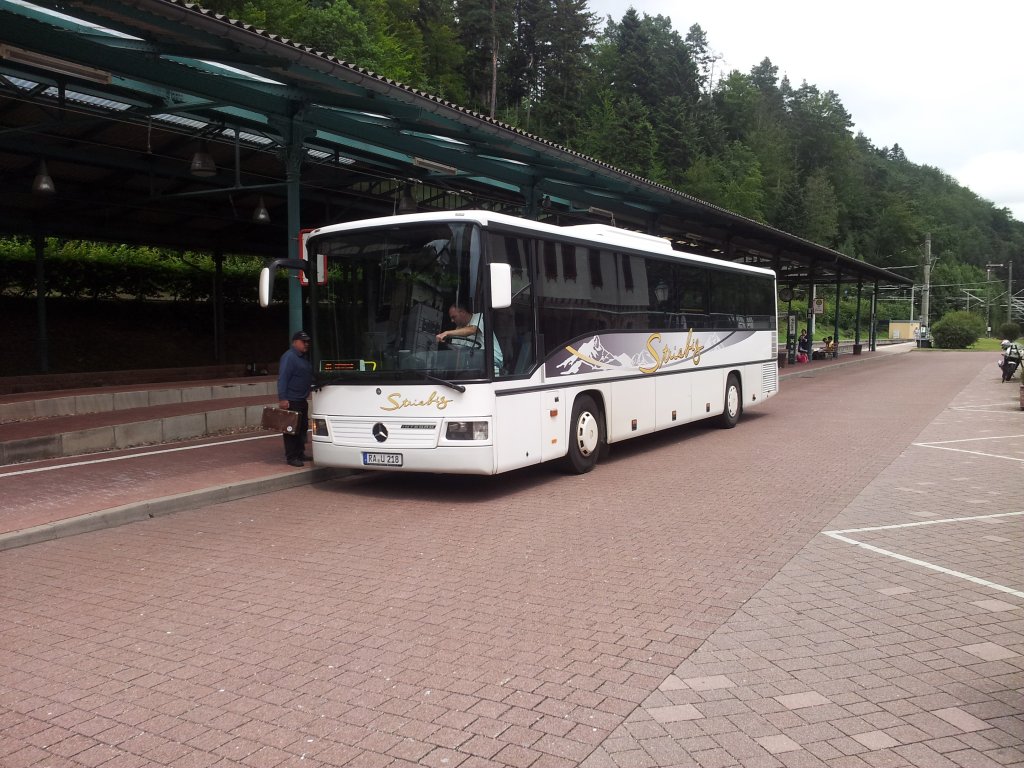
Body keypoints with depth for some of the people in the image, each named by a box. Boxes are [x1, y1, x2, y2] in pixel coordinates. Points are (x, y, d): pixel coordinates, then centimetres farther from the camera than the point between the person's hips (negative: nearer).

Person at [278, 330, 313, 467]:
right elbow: (282, 378, -20)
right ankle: (291, 457, -1)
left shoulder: (304, 357, 16)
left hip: (301, 400, 10)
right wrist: (282, 398, -25)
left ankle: (300, 454, 25)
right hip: (291, 401, -10)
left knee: (302, 427, 15)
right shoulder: (289, 357, -14)